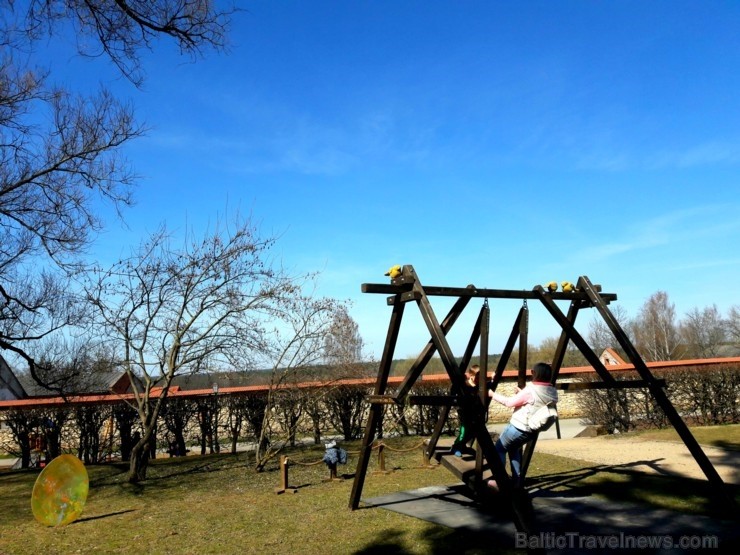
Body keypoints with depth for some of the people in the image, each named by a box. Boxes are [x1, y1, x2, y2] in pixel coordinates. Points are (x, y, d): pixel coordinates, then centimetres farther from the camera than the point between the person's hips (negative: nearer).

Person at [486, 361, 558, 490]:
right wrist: (522, 393, 20)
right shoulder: (553, 392, 1)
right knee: (514, 449, 28)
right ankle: (516, 482, 26)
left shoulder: (530, 390, -22)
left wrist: (493, 394, -3)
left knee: (499, 449, 11)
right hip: (532, 430, 8)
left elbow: (510, 402, -14)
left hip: (518, 427, -8)